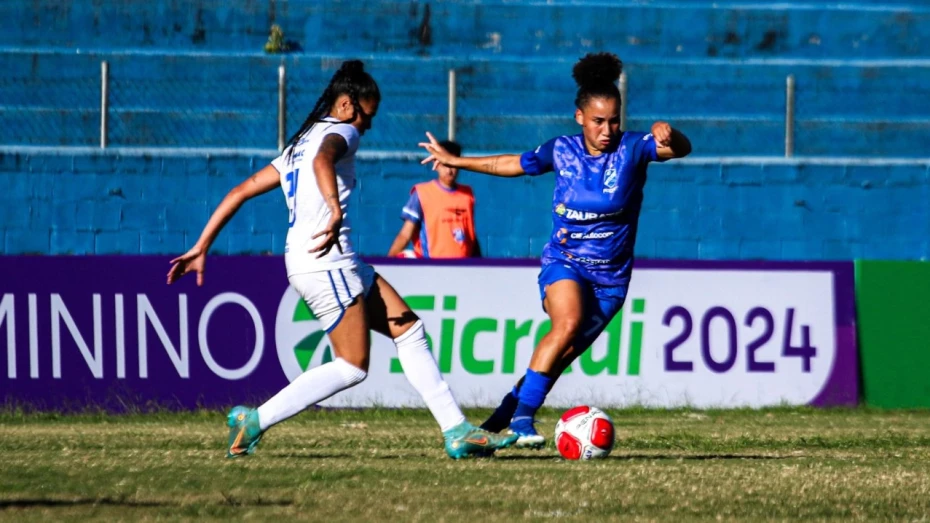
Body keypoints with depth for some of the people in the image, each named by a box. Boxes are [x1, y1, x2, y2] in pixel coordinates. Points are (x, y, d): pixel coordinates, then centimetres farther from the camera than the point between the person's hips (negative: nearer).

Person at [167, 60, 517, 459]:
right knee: (352, 366, -7)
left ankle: (456, 431, 8)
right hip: (325, 260, -10)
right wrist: (336, 212, -42)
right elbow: (323, 161, -28)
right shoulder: (339, 133, -2)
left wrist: (201, 248, 20)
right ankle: (254, 421, -6)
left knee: (408, 328, 10)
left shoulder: (300, 144, 24)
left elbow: (241, 191, 21)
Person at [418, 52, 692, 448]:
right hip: (563, 263, 0)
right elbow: (514, 164, 17)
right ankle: (522, 416, -29)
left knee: (561, 355, -1)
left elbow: (681, 149, -24)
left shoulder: (632, 148, -7)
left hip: (611, 276, 0)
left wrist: (669, 136, -48)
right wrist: (454, 161, 26)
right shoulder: (562, 151, -1)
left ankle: (502, 418, 17)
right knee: (568, 322, -30)